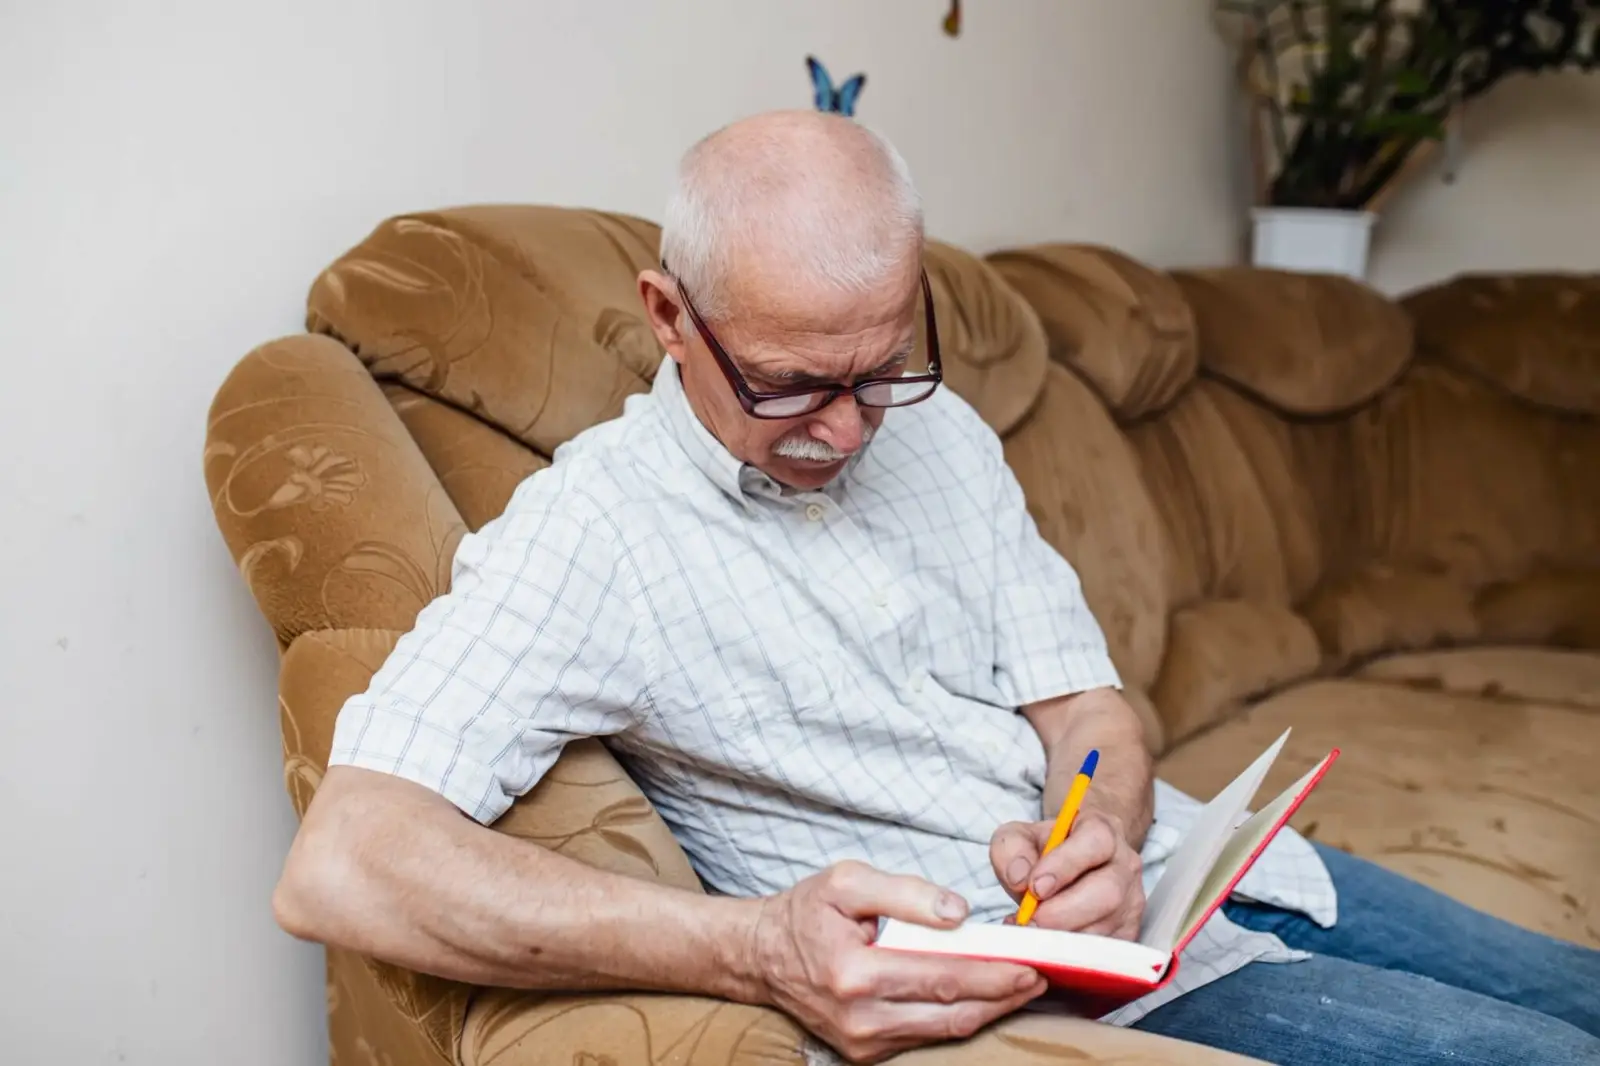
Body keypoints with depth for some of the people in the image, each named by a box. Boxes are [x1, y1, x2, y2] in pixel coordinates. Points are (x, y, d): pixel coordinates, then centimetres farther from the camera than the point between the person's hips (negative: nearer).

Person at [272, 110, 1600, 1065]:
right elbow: (340, 865, -31)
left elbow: (1085, 702, 7)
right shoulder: (595, 531, -18)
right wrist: (763, 948, -41)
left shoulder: (937, 431, 5)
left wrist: (1097, 831, -19)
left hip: (1184, 863, 8)